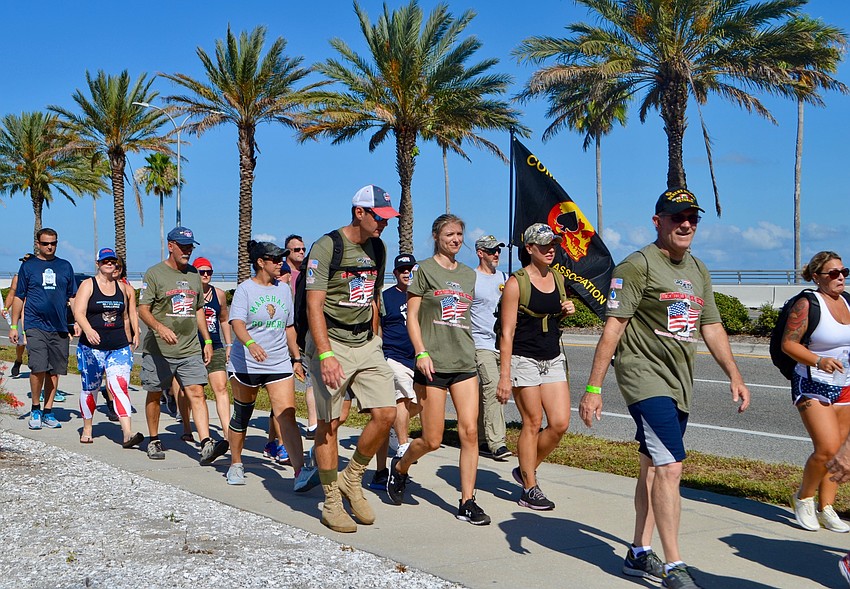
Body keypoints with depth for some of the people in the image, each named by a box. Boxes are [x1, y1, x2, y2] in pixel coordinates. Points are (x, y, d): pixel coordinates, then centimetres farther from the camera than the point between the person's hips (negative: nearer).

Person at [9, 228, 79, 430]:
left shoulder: (65, 266, 12)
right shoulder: (28, 266, 6)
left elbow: (72, 297, 16)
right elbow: (19, 297, 8)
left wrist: (77, 321, 6)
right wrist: (13, 326, 4)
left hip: (59, 328, 3)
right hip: (35, 326, -3)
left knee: (55, 371, 5)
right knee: (39, 368, -14)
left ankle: (48, 412, 15)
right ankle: (35, 409, 5)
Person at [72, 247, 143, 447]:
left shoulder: (121, 287, 12)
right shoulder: (88, 285, 0)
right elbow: (78, 313, -12)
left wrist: (130, 342, 23)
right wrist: (88, 330, -31)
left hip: (119, 347, 2)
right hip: (92, 347, -2)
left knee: (120, 386, -13)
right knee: (90, 389, 9)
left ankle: (128, 434, -21)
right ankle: (87, 429, 29)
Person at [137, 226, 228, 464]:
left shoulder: (193, 274, 14)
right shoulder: (154, 274, -3)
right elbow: (143, 309, -9)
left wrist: (207, 340, 17)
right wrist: (160, 327, -27)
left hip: (190, 349, 3)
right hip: (158, 349, -3)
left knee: (197, 393, -9)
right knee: (155, 394, 10)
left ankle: (206, 445, -17)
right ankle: (153, 441, 27)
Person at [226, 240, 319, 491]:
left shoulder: (283, 289, 11)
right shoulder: (245, 289, -5)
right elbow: (237, 322, -20)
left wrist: (296, 358, 19)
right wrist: (250, 343, -39)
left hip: (279, 364, 3)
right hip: (246, 364, -3)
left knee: (287, 415, -12)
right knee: (242, 415, 11)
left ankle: (301, 472, -22)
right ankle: (235, 465, 30)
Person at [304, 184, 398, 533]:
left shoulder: (377, 248, 11)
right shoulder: (326, 247, -11)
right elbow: (314, 306, -17)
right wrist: (326, 355, -26)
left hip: (366, 344, 6)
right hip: (330, 342, -6)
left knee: (386, 413, -4)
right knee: (329, 423, -1)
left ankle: (352, 480, 17)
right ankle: (332, 502, 12)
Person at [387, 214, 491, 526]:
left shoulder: (468, 274, 15)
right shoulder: (425, 269, -1)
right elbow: (411, 316, -3)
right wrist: (421, 352, -15)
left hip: (464, 362, 5)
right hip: (433, 363, -4)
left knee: (470, 431, -6)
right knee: (432, 440, 0)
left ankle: (467, 502, 2)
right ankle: (399, 467, 30)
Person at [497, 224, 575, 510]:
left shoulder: (558, 278, 9)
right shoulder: (516, 282, -9)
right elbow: (507, 332, -11)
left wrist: (566, 311, 1)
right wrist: (505, 376, -15)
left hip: (553, 360, 6)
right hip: (524, 360, -6)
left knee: (560, 423, 0)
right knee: (532, 423, -1)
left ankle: (526, 470, 22)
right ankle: (529, 489, 11)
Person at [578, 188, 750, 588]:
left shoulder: (698, 271, 14)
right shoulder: (638, 265, -10)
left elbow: (711, 327, 21)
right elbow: (613, 326, -14)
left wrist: (734, 376, 15)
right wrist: (593, 388, -17)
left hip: (680, 384, 8)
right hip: (645, 377, -8)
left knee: (654, 468, 13)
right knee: (670, 466, -15)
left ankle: (639, 555, 24)